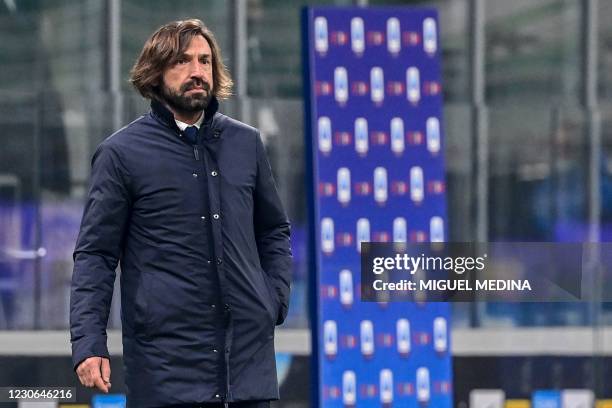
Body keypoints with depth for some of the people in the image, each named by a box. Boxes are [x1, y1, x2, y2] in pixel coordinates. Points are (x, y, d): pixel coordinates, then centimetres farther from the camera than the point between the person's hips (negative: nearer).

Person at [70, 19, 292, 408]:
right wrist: (89, 343, -11)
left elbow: (274, 231, 22)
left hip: (249, 351, 4)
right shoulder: (122, 153, -1)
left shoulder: (246, 142, 11)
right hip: (166, 357, -4)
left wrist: (275, 300, 8)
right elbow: (95, 255, -2)